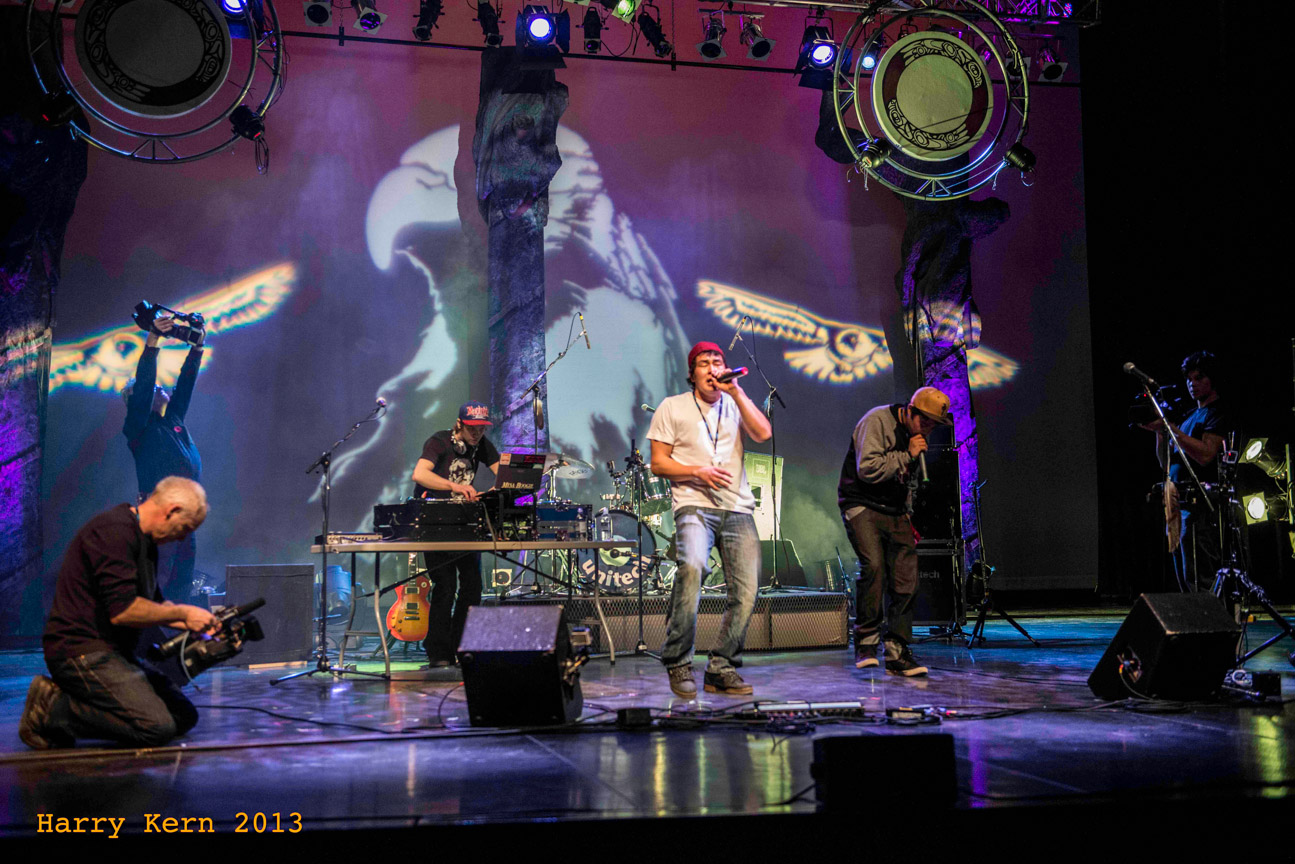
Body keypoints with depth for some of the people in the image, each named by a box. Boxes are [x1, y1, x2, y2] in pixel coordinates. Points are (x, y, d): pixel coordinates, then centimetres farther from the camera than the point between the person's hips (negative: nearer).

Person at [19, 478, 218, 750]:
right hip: (82, 650, -11)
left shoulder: (144, 540, 17)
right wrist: (183, 612, -12)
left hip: (114, 653, 11)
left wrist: (199, 622, 13)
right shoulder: (115, 531, -17)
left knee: (185, 717, 3)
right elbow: (121, 611, -24)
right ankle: (51, 710, -8)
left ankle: (68, 698, 7)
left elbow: (153, 604, 27)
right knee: (156, 726, -22)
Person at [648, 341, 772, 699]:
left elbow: (763, 433, 0)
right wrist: (697, 472, -9)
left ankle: (721, 668, 7)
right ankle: (678, 662, -17)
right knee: (692, 568, -30)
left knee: (746, 589, -8)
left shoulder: (735, 406, 20)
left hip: (738, 508, 4)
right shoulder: (672, 407, 11)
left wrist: (736, 391, -2)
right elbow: (658, 463, 6)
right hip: (694, 505, -4)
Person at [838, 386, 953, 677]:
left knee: (905, 581, -3)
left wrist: (906, 515, 17)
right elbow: (868, 470, -20)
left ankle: (897, 655, 4)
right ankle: (865, 642, -14)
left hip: (894, 512, 7)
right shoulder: (876, 421, -10)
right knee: (873, 566, -26)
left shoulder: (919, 435, 16)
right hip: (862, 506, -7)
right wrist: (906, 455, -14)